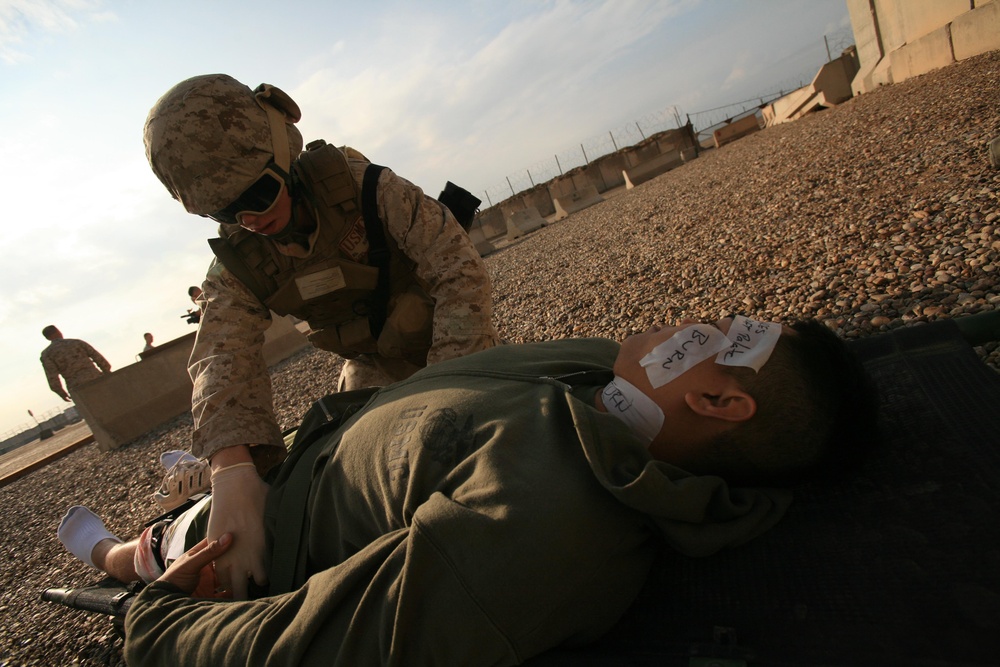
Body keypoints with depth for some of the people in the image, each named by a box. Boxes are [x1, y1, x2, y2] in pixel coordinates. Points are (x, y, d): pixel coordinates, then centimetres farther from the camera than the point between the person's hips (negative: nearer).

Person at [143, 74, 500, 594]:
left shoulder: (361, 185, -28)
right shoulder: (237, 264, -16)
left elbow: (460, 270, -33)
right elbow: (224, 360, -30)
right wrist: (233, 468, -50)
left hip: (452, 340, -2)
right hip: (374, 366, 3)